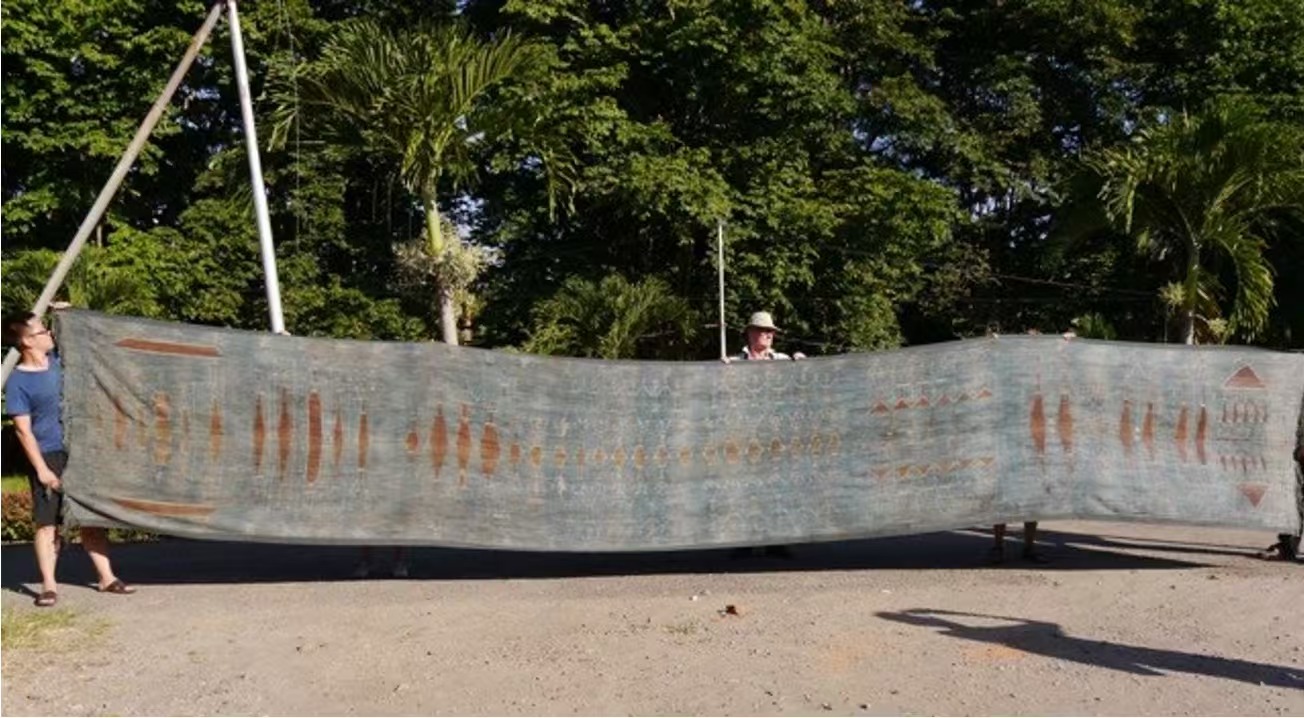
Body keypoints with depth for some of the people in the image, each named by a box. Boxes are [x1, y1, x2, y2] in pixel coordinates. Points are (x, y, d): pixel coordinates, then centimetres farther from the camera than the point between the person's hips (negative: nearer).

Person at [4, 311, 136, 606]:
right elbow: (23, 430, -14)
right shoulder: (18, 382, -12)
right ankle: (48, 586, 10)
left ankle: (107, 578, 14)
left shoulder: (56, 360, 5)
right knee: (47, 524, 1)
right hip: (50, 458, -6)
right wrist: (41, 469, -17)